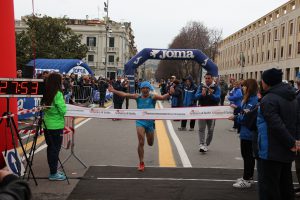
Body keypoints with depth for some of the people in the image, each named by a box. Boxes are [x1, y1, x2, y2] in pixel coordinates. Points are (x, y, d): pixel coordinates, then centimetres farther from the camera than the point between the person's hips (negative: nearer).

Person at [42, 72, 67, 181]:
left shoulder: (45, 93, 4)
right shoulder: (58, 94, -16)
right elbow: (63, 110, -16)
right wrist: (64, 104, 1)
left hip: (47, 124, 7)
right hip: (56, 125, -7)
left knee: (50, 147, 14)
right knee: (55, 148, 1)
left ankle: (53, 170, 25)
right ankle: (53, 174, 8)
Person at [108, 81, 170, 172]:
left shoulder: (153, 97, -7)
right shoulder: (138, 97, -1)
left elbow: (162, 97, -25)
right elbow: (124, 94, -6)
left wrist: (169, 94, -44)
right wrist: (114, 91, -15)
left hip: (150, 122, 0)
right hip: (140, 121, 0)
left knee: (150, 143, 17)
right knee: (141, 142, -8)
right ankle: (141, 163, 6)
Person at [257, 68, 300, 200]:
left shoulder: (268, 100, -18)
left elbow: (277, 126, -25)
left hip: (271, 151, -9)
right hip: (287, 151, 9)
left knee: (268, 188, -1)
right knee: (285, 185, 20)